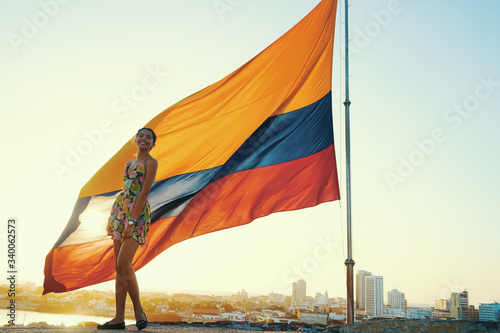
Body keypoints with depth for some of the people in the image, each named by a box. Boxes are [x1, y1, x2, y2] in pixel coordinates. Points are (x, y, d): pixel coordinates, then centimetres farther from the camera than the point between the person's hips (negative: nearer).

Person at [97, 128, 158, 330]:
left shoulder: (151, 163, -4)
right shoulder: (129, 163, 19)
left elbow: (144, 192, -13)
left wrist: (131, 222, -19)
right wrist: (113, 220, 16)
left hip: (137, 214, -7)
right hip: (120, 211, 8)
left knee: (123, 264, -15)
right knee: (119, 267, 3)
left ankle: (138, 310, 0)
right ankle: (119, 318, 6)